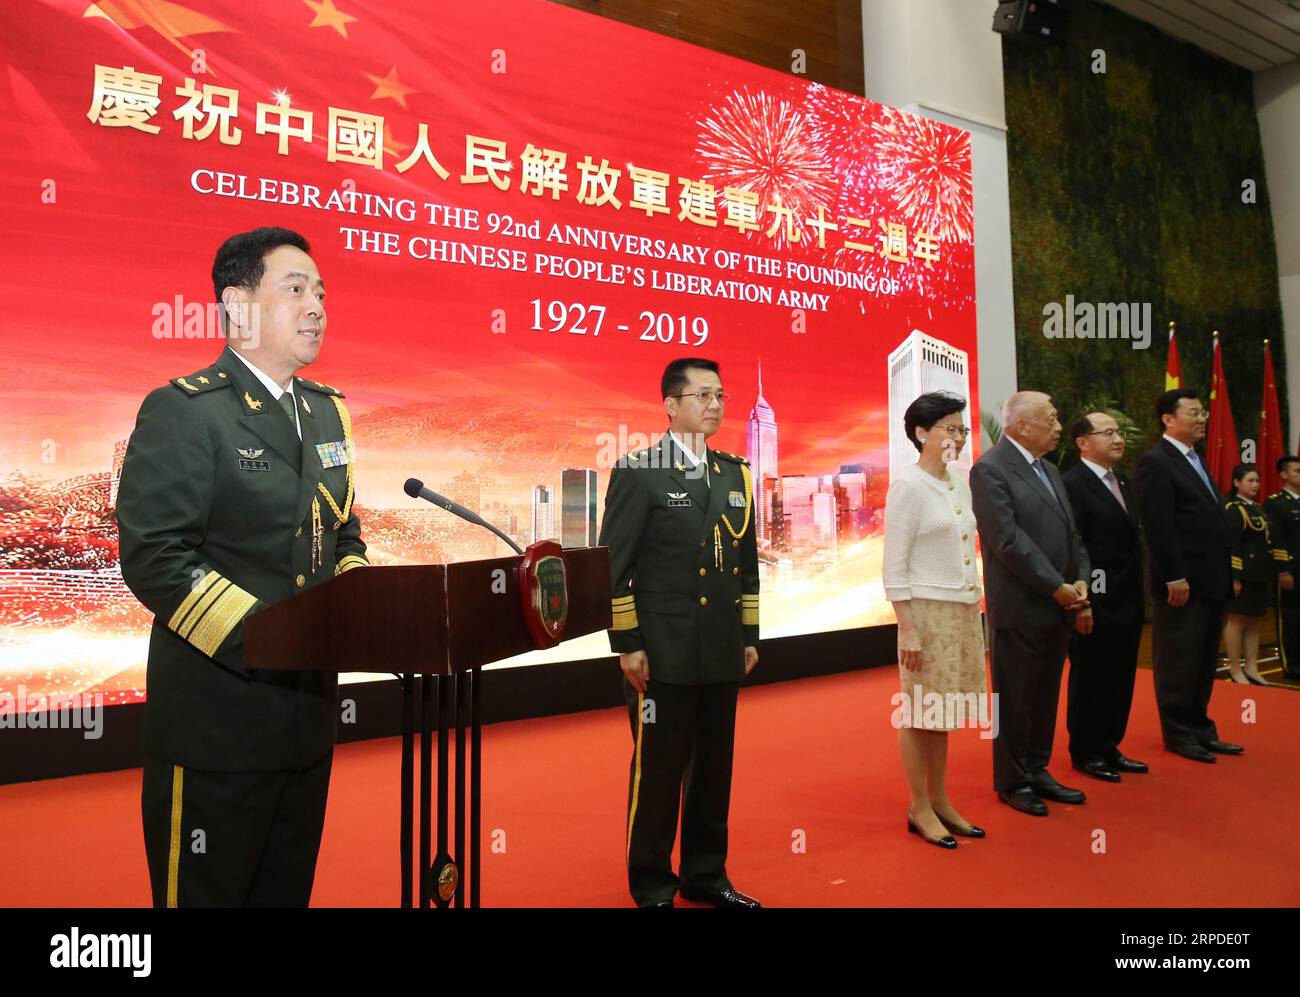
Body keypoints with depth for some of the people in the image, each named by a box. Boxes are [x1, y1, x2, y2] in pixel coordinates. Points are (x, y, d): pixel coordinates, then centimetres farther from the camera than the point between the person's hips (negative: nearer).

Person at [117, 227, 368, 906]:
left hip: (308, 710, 7)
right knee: (206, 891, 11)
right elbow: (153, 558, -18)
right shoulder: (182, 410, -11)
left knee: (287, 891, 21)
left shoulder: (327, 411, 11)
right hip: (217, 718, -6)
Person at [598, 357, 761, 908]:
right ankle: (652, 886, 23)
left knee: (714, 769, 14)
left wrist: (749, 636, 12)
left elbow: (748, 562, 15)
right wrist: (626, 645, -12)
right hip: (663, 654, -5)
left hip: (724, 653, 5)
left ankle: (705, 875, 31)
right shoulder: (638, 470, -6)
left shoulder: (735, 472, 11)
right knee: (658, 770, 5)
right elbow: (613, 565, -9)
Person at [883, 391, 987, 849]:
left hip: (964, 612, 7)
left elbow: (967, 552, 14)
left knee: (942, 711, 15)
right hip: (928, 612, -7)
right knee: (920, 713, 4)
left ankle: (940, 802, 26)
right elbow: (894, 567, -13)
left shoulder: (960, 484, 9)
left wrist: (976, 610, 10)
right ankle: (919, 808, 17)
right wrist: (908, 629, -16)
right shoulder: (907, 486, -12)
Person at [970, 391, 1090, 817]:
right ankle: (1013, 782, 18)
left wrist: (1080, 580, -1)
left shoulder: (1049, 469, 15)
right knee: (1015, 700, 4)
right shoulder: (990, 469, -12)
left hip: (1059, 606, 8)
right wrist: (1057, 587, -16)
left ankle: (1037, 771, 29)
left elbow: (1071, 532, 15)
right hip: (1019, 609, -8)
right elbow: (1008, 540, -19)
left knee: (1045, 697, 15)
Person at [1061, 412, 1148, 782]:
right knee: (1090, 679, 4)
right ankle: (1085, 753, 19)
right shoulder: (1072, 484, -14)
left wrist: (1138, 595, 10)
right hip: (1095, 602, -8)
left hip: (1127, 600, 8)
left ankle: (1109, 747, 29)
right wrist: (1081, 603, -20)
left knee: (1121, 679, 15)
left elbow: (1132, 540, 14)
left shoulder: (1123, 480, 13)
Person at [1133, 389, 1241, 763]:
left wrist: (1226, 573, 12)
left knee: (1204, 663, 15)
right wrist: (1175, 578, -20)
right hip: (1182, 583, -9)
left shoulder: (1195, 459, 17)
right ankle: (1179, 734, 15)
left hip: (1211, 580, 9)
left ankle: (1200, 729, 25)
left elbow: (1212, 520, 17)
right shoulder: (1156, 461, -12)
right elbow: (1159, 526, -18)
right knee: (1179, 663, 3)